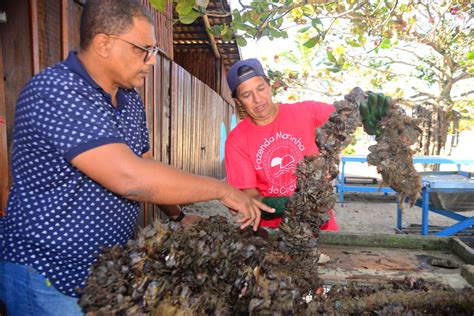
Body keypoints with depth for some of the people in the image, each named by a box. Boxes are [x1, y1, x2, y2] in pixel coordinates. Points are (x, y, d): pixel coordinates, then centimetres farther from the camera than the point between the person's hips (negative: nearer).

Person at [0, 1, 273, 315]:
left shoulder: (130, 99, 2)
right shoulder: (54, 90, -25)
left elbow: (146, 169, 10)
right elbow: (130, 178, -35)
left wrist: (178, 216, 0)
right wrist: (221, 189, -26)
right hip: (47, 276, -7)